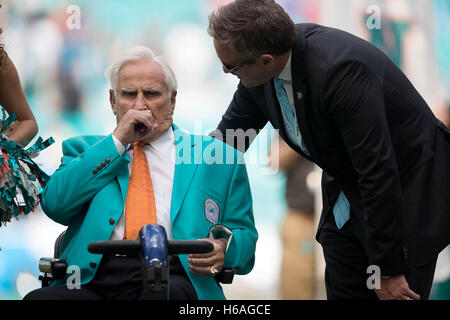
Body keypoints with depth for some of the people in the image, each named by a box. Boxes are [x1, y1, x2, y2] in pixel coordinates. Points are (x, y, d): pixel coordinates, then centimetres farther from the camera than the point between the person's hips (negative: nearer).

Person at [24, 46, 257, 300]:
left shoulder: (218, 156, 19)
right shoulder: (85, 150, 23)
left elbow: (244, 235, 19)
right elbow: (55, 204, 4)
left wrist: (223, 248, -7)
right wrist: (117, 140, 3)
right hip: (92, 277, 1)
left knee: (169, 292, -38)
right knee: (38, 298, -31)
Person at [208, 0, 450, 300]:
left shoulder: (341, 69, -35)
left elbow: (379, 173, -31)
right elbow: (230, 135, 5)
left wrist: (389, 269, -25)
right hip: (347, 197, 7)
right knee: (343, 293, 7)